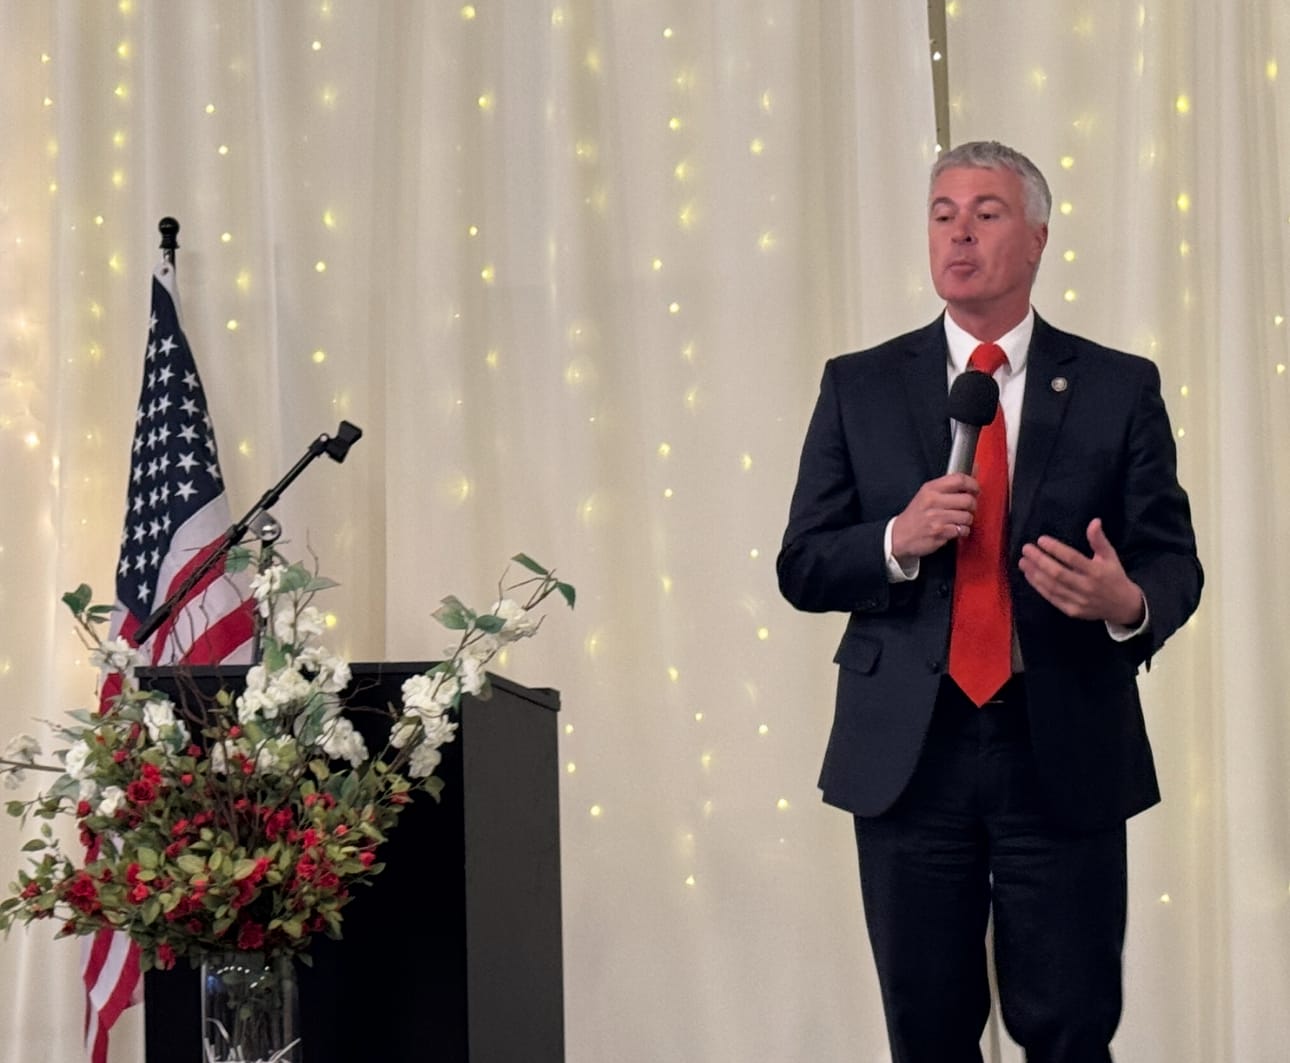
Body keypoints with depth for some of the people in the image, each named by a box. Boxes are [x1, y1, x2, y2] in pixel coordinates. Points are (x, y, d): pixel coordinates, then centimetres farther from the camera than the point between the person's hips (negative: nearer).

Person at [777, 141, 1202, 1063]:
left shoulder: (1118, 389, 3)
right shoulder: (861, 388, 6)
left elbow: (1174, 562, 1)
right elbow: (803, 570, 4)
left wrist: (1128, 601, -22)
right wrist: (897, 541, -15)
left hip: (1064, 757, -1)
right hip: (909, 754, 1)